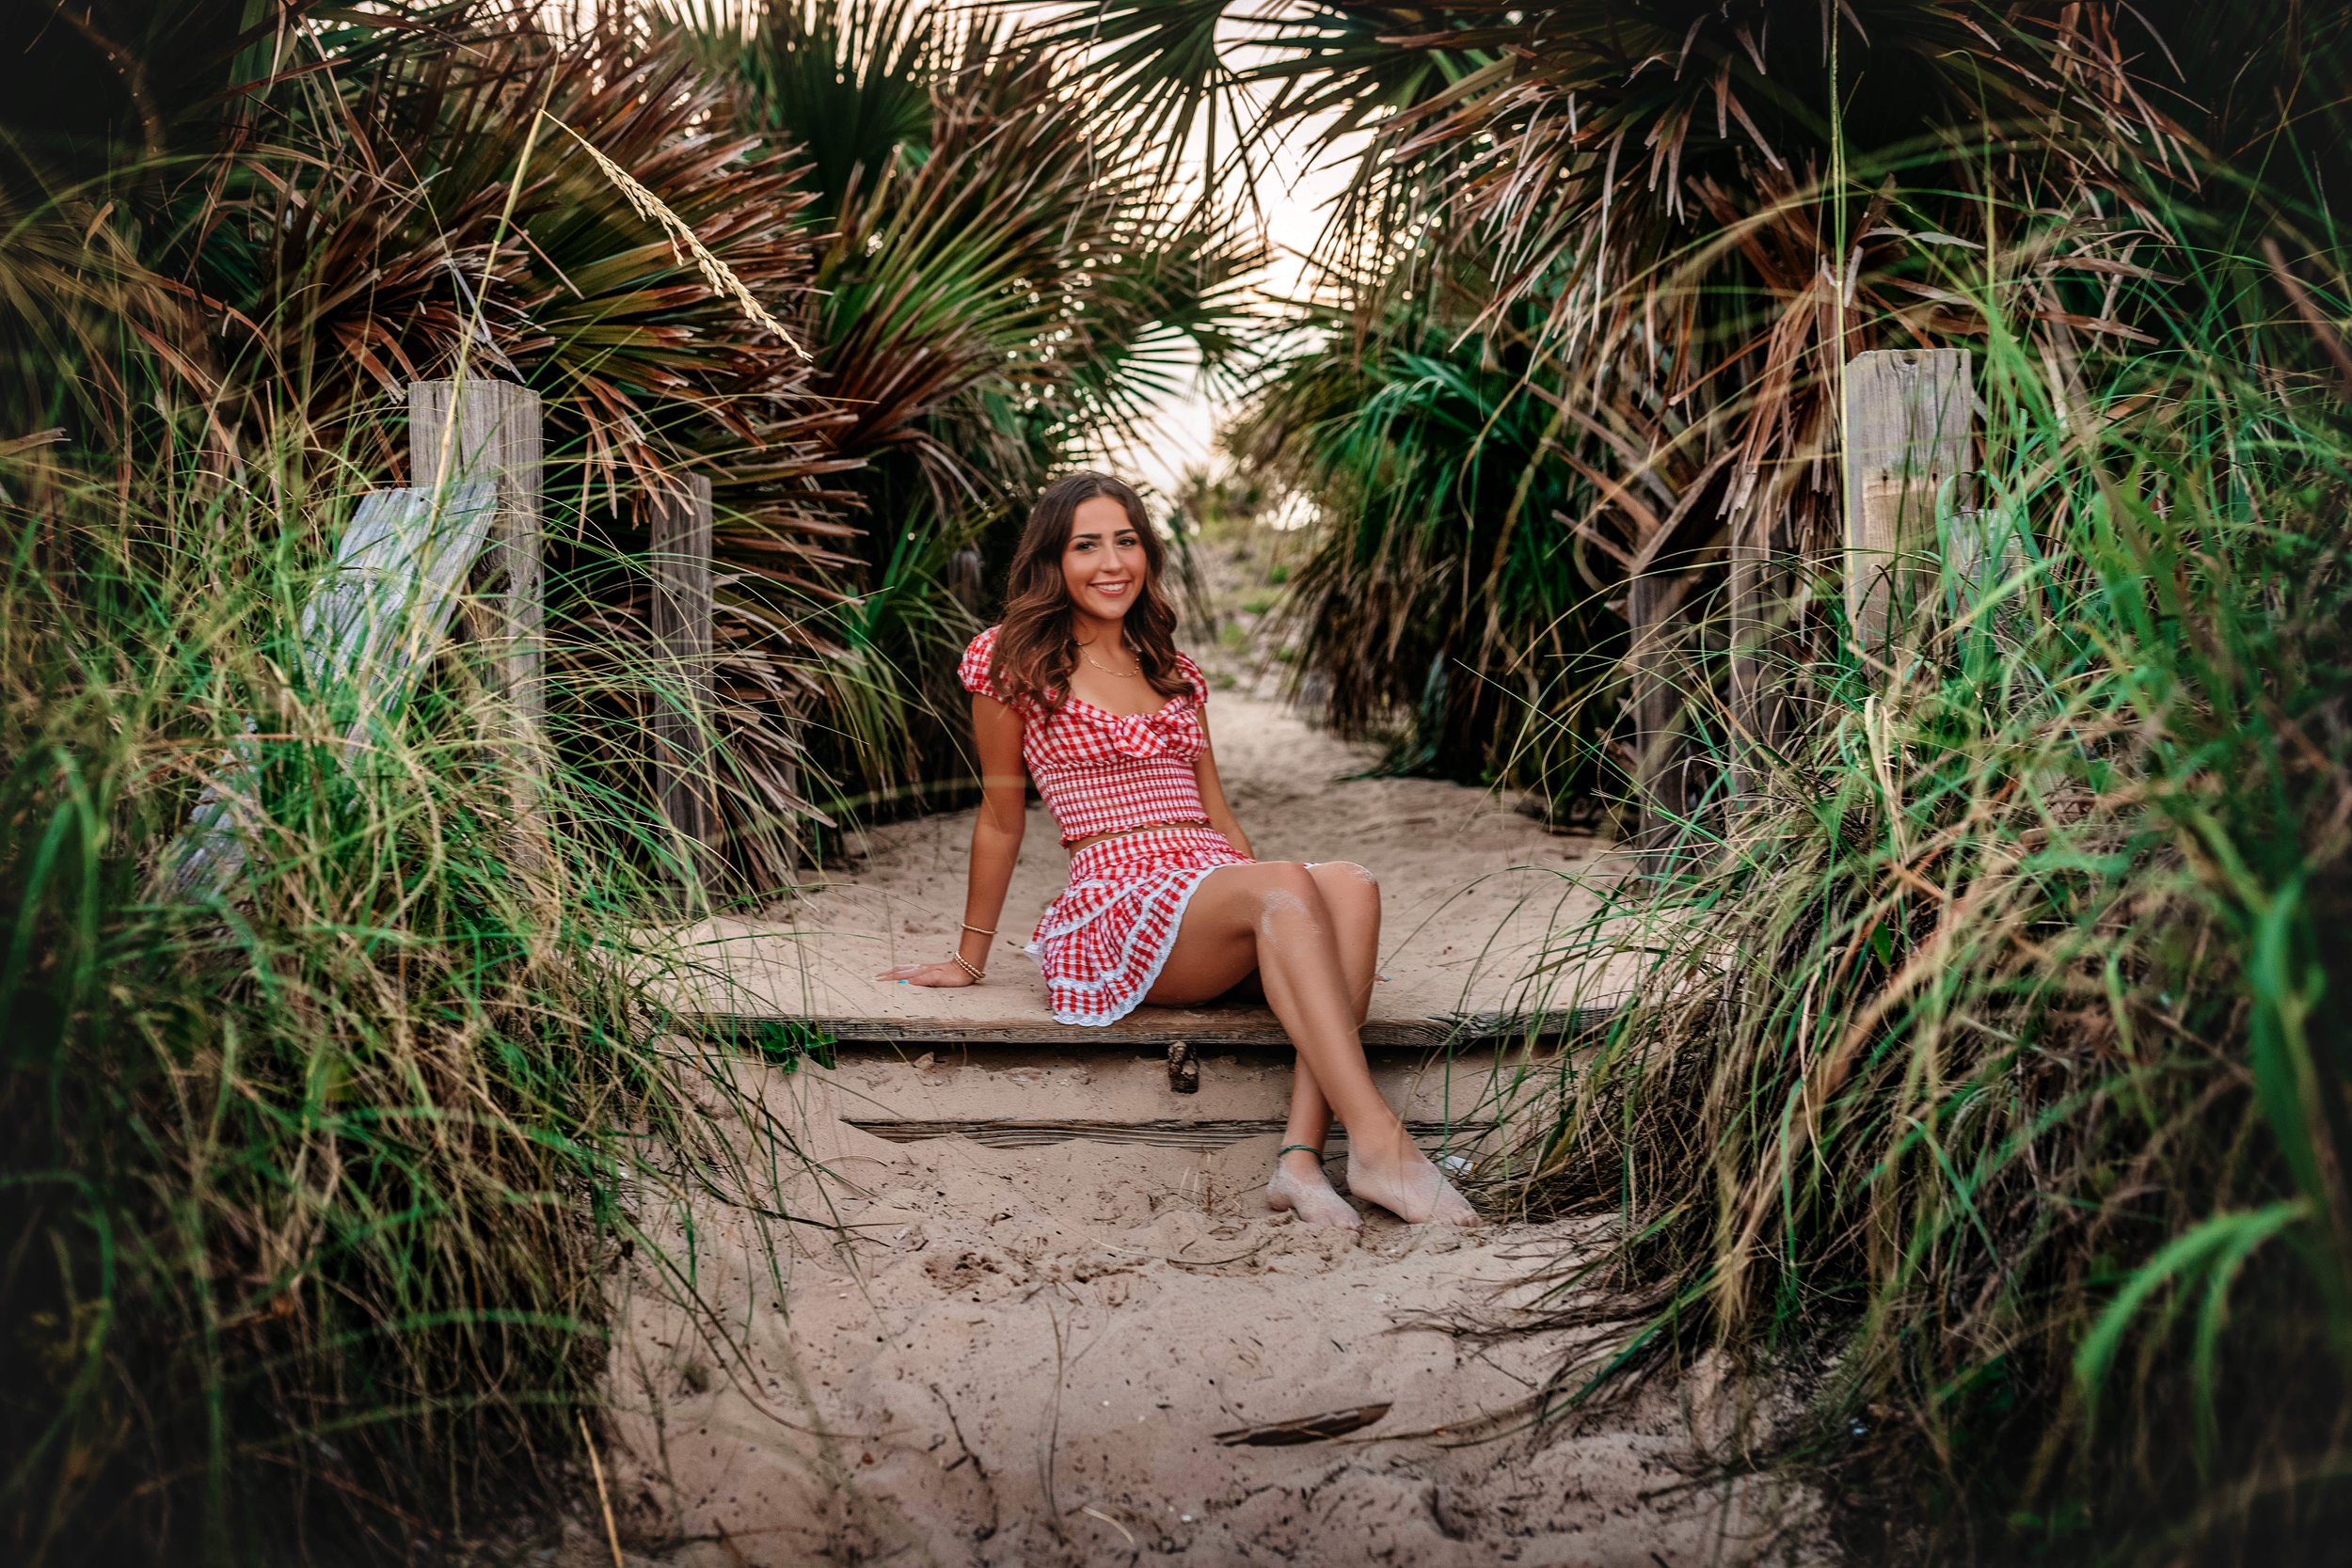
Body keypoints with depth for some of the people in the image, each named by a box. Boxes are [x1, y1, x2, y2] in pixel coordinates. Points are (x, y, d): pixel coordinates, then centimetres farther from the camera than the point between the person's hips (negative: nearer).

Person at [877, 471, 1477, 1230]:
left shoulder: (1175, 675, 23)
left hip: (1220, 891, 5)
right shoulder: (1011, 660, 7)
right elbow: (1001, 819, 12)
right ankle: (1375, 1142, -43)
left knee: (1350, 885, -29)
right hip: (1119, 904, -5)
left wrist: (1302, 932, 14)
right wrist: (970, 958, 15)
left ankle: (1301, 1157, -40)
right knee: (1290, 884, -35)